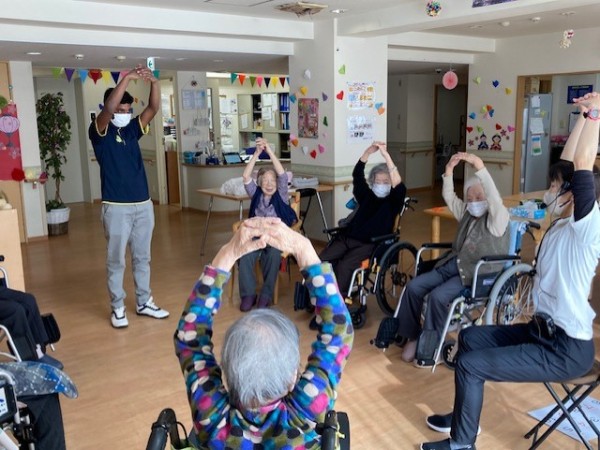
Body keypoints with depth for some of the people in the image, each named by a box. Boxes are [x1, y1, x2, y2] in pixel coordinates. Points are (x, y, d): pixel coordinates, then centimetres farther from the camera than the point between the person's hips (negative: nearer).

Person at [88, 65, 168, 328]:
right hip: (116, 207, -5)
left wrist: (154, 82, -19)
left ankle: (144, 303, 25)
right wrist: (127, 78, -27)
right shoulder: (99, 132, -4)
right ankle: (117, 308, 16)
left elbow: (153, 109, -3)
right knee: (116, 260, 5)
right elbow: (108, 108, -24)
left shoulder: (132, 129, 9)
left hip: (143, 205, 5)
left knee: (142, 258, 14)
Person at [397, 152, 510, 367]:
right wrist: (449, 170, -11)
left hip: (478, 274, -8)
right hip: (453, 265, 8)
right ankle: (413, 336, 3)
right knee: (413, 287, -10)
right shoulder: (467, 214, 15)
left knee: (438, 296, -29)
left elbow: (495, 199, -26)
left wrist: (480, 168, -38)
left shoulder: (498, 218, -6)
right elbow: (449, 197, 6)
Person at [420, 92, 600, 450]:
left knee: (470, 365, -14)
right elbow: (567, 165, 7)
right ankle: (465, 417, 31)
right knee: (469, 337, 17)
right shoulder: (562, 224, 4)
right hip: (543, 330, 10)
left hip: (566, 349, -10)